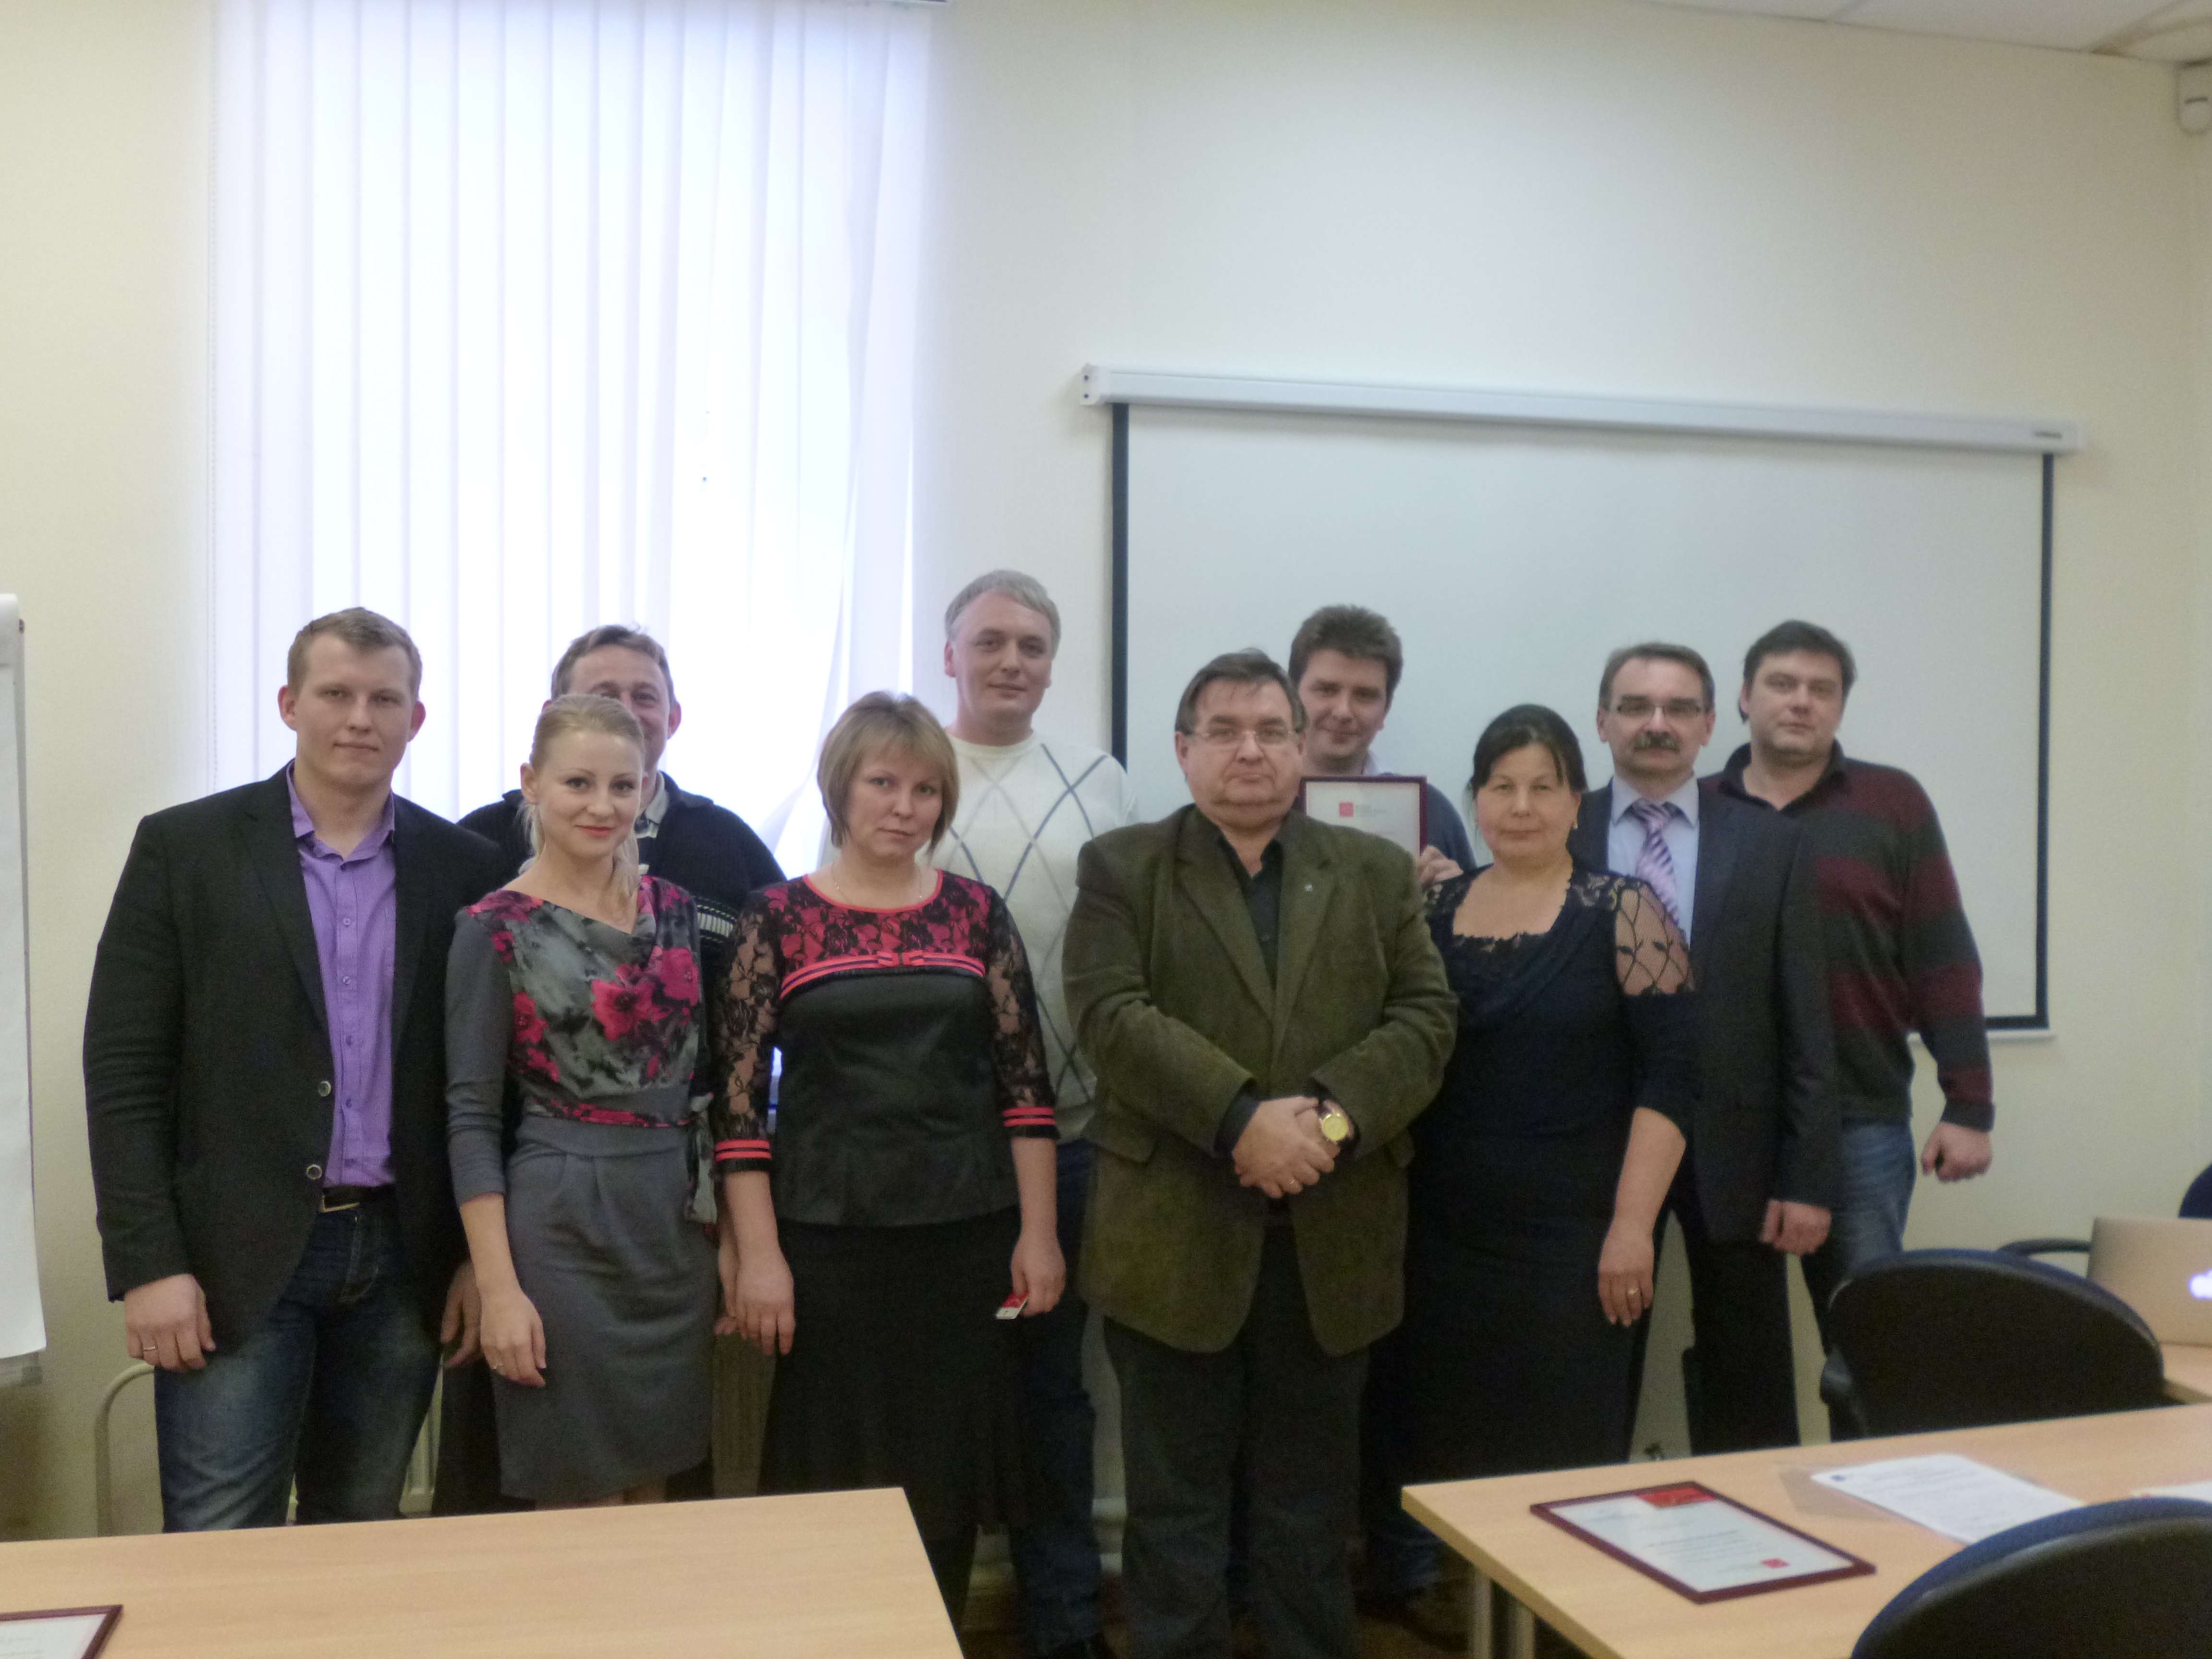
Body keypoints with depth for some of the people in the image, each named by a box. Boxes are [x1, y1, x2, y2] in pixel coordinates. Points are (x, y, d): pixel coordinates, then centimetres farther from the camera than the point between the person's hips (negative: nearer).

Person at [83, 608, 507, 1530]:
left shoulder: (462, 867, 4)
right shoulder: (184, 849, -1)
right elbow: (124, 1072, -3)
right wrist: (147, 1265, -9)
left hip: (401, 1258, 2)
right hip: (236, 1263, -2)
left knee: (362, 1549, 14)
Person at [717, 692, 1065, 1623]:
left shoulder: (976, 914, 4)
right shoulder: (778, 917, -2)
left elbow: (1026, 1081, 5)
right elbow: (738, 1100, -4)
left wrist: (1037, 1233, 1)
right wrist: (759, 1255, -8)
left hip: (966, 1238, 2)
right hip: (826, 1240, -2)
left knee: (950, 1484, 11)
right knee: (833, 1481, 7)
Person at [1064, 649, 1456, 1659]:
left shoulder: (1378, 872, 10)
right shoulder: (1120, 869, 2)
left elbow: (1424, 1018, 1)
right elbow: (1112, 1017, -11)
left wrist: (1332, 1115, -15)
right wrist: (1244, 1119, -21)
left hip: (1332, 1238, 3)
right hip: (1175, 1233, -2)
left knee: (1312, 1500, 15)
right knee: (1177, 1502, 9)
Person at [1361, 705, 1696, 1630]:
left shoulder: (1621, 912, -3)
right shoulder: (1431, 911, 8)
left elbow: (1671, 1074, -7)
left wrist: (1632, 1226, -12)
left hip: (1572, 1240, -3)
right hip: (1440, 1235, 3)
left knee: (1567, 1450, 2)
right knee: (1443, 1439, 7)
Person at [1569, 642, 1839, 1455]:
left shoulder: (1771, 845, 2)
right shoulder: (1557, 837, 1)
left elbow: (1804, 1024, 0)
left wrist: (1809, 1177, -4)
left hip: (1731, 1146, 0)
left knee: (1747, 1406, 11)